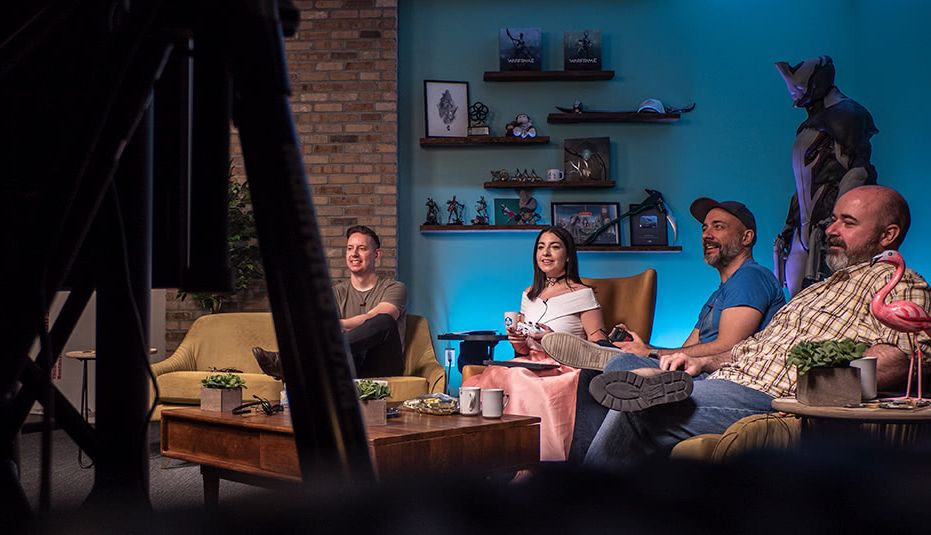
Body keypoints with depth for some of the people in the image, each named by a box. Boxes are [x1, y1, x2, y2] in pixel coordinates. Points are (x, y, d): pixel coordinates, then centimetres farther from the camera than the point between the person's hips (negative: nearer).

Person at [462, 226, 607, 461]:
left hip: (565, 370, -5)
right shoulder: (529, 295, 20)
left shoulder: (581, 294, 2)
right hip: (531, 364, 5)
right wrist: (518, 344, 1)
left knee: (521, 382, -37)